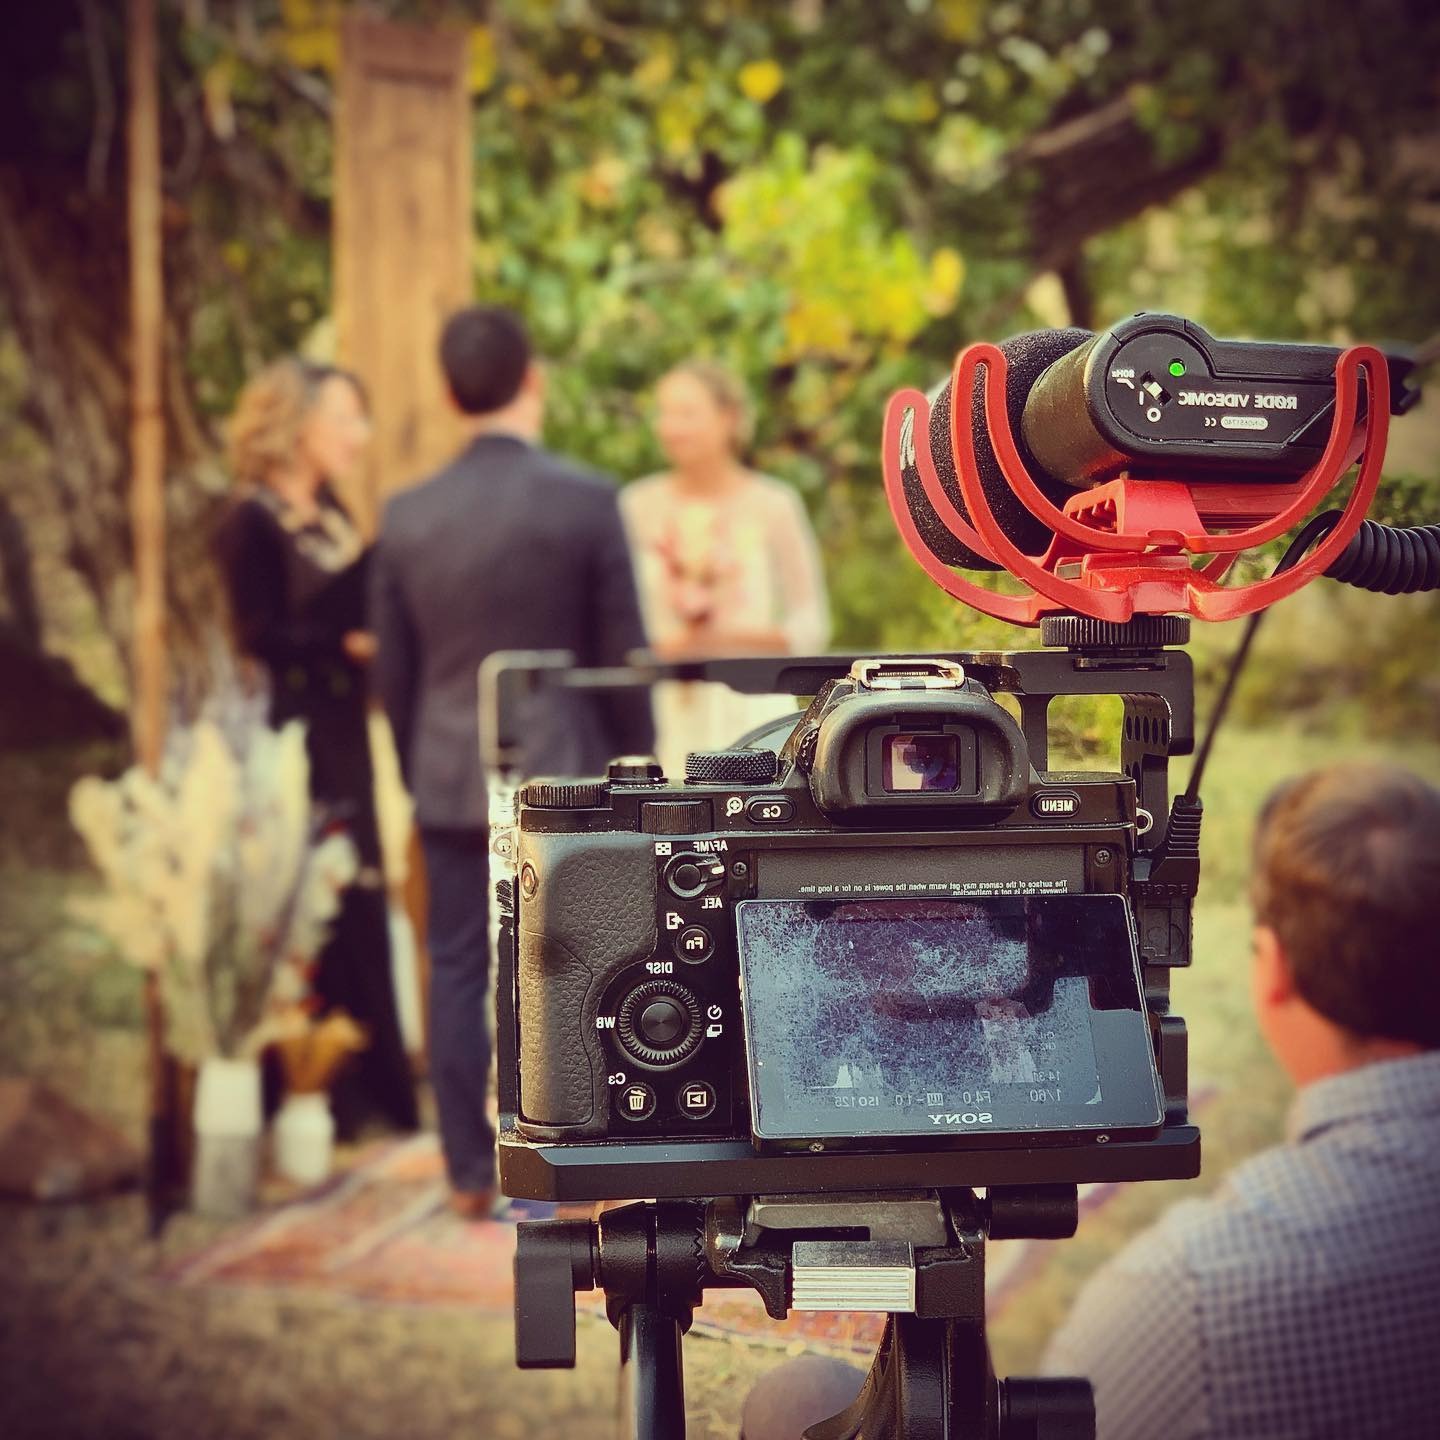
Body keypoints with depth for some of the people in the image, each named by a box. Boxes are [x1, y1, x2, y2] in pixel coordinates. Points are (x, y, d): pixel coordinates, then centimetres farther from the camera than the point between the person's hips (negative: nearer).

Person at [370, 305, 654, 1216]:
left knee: (458, 970, 10)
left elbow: (394, 670, 7)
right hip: (563, 771, -3)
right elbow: (623, 654, -7)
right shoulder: (586, 501, -10)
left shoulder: (409, 516, 1)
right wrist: (636, 763, 6)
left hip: (450, 775, 3)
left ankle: (472, 1171, 14)